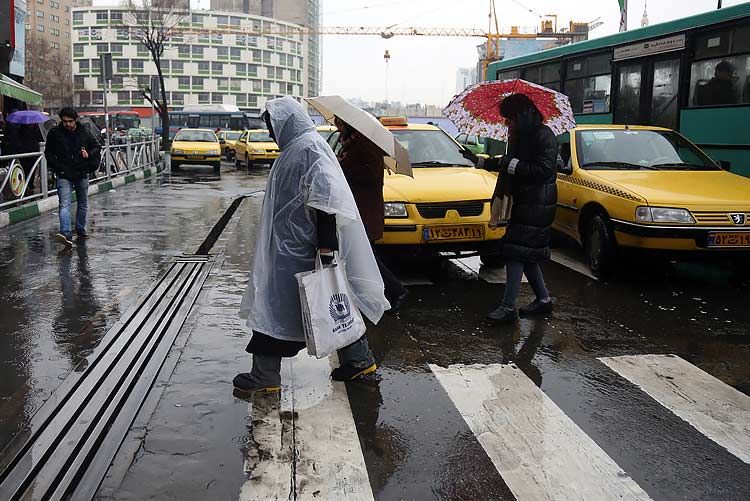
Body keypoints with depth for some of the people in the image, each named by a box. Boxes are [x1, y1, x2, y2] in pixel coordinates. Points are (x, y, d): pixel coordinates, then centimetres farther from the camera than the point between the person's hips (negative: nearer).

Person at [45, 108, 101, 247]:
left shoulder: (84, 133, 0)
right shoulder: (54, 134, -3)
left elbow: (97, 147, 12)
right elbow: (48, 152, 8)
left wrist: (89, 154, -9)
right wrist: (56, 167, -6)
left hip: (82, 174, 3)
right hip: (64, 175, -3)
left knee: (83, 204, 15)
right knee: (64, 205, -16)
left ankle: (80, 229, 32)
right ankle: (66, 234, -27)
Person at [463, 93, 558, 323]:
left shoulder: (544, 136, -15)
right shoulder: (520, 136, 14)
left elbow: (544, 170, -24)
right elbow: (507, 163, 27)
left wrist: (512, 164, -20)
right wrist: (478, 161, 24)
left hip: (536, 206, -9)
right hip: (523, 203, 10)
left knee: (517, 252, -11)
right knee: (527, 255, 13)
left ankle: (508, 307, -9)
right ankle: (543, 299, 24)